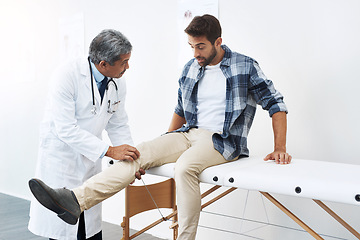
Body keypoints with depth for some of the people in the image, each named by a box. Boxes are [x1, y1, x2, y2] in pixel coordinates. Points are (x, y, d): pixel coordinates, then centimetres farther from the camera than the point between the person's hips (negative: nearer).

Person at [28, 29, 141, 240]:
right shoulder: (67, 76, -22)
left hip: (91, 156, 6)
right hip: (61, 154, -5)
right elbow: (66, 129, -26)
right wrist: (109, 151, -30)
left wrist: (131, 158, -5)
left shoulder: (118, 83, -2)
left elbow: (118, 125, 8)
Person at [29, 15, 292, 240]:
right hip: (189, 134, 5)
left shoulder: (245, 67, -3)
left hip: (223, 140, -5)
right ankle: (76, 200, -30)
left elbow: (276, 104, -1)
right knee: (141, 152, -17)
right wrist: (166, 145, 18)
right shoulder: (190, 69, 12)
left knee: (186, 166, -37)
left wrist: (280, 148, -9)